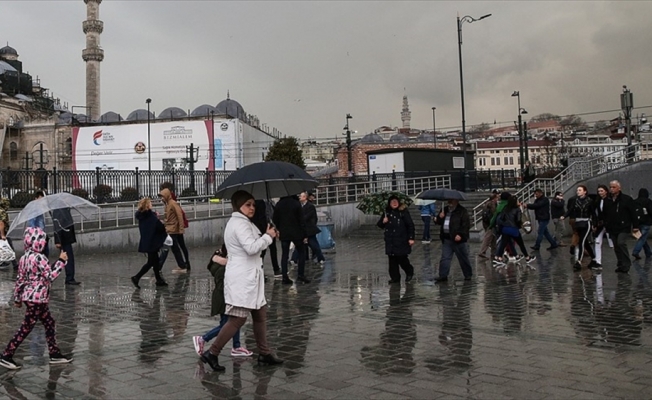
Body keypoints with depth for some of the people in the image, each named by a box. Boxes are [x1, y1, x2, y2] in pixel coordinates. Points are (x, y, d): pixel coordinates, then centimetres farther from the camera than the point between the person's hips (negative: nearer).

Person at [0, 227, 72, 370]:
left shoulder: (24, 258, 7)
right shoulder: (39, 258, -18)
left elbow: (20, 280, 11)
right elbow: (50, 276, -18)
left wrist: (17, 298, 16)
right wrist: (61, 261, -12)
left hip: (29, 297, 9)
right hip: (36, 298, -9)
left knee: (49, 323, 14)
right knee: (26, 328, 0)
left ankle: (54, 354, 19)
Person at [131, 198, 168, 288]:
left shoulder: (140, 216, 6)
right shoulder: (151, 215, -17)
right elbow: (160, 227, -20)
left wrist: (156, 217, 10)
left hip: (145, 242, 8)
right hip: (152, 242, -8)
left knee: (155, 260, 15)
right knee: (151, 262, -1)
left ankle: (159, 280, 20)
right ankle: (136, 277, -6)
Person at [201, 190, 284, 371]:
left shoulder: (240, 222, 18)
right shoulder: (240, 223, -15)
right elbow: (252, 248, -25)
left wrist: (268, 237, 7)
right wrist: (268, 236, -12)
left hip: (249, 276, 11)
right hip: (242, 278, -11)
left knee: (260, 315, 14)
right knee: (238, 318, -9)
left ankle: (264, 353, 22)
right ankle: (212, 353, -2)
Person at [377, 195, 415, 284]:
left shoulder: (403, 212, -5)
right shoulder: (387, 213, 9)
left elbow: (410, 225, -5)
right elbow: (379, 225, 17)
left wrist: (411, 238, -11)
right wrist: (383, 222, -6)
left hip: (401, 241, -4)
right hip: (390, 241, 4)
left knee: (402, 259, -3)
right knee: (392, 260, 4)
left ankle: (409, 272, 24)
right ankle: (395, 277, 14)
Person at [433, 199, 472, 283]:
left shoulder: (462, 211, -6)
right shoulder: (445, 210, 13)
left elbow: (466, 225, -13)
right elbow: (438, 222, 18)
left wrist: (460, 234, -22)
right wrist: (440, 217, -4)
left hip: (458, 239, -5)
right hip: (446, 239, 5)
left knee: (463, 258, 6)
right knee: (445, 258, 3)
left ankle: (468, 275, 20)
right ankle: (443, 276, 5)